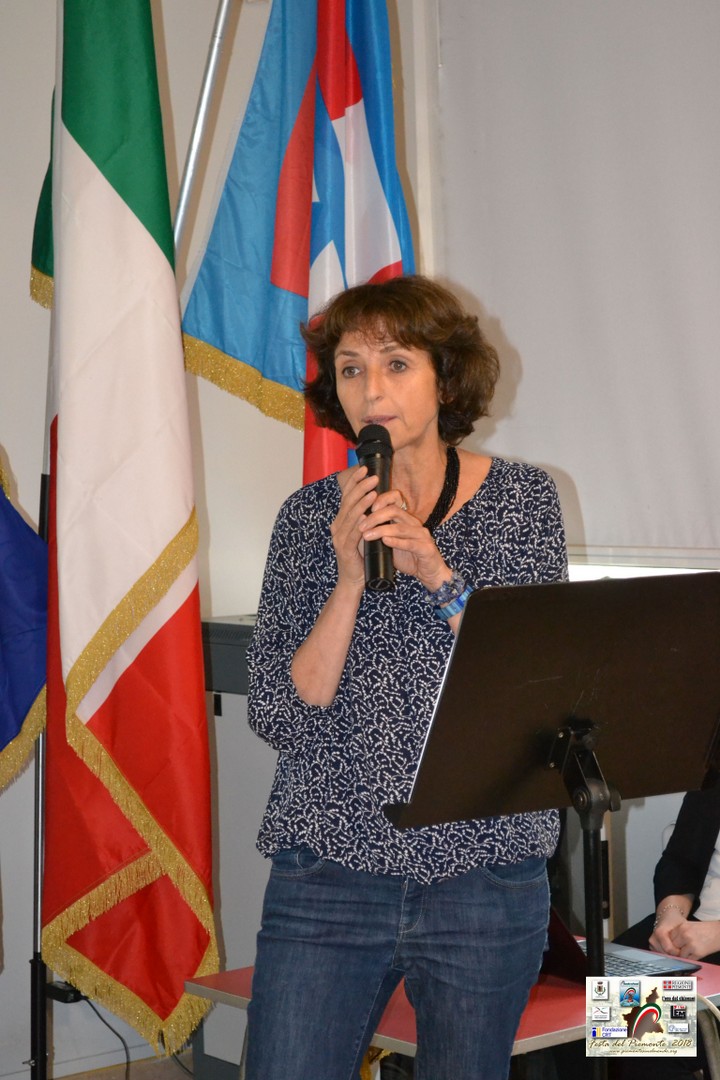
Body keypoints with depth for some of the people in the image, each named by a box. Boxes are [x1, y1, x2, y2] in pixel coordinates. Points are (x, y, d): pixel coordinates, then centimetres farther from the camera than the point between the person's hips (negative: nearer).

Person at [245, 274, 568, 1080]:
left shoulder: (522, 499, 2)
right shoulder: (310, 516, 3)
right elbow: (276, 718, -3)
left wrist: (437, 573, -18)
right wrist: (349, 578, -15)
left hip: (485, 873, 0)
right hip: (328, 870, 0)